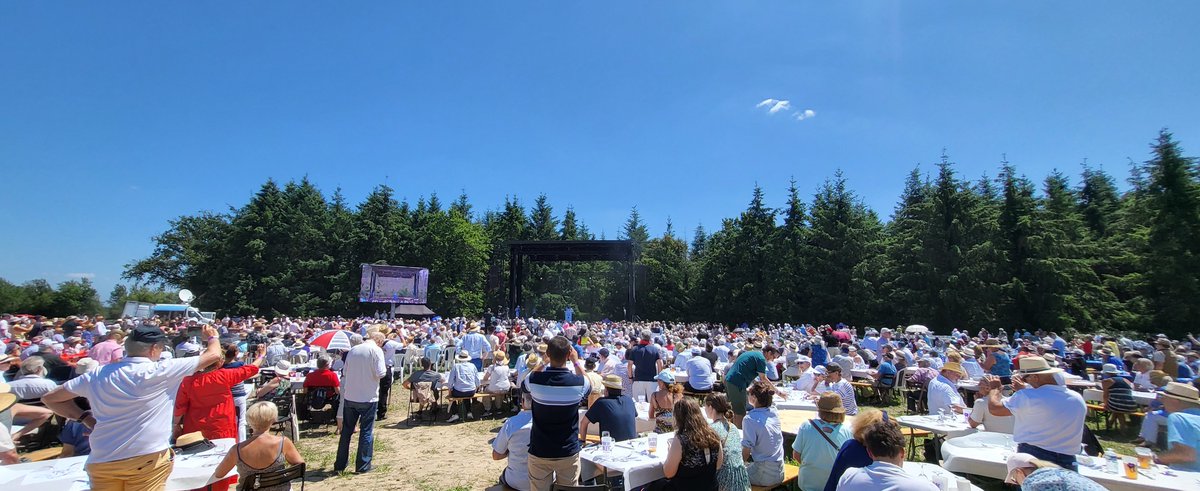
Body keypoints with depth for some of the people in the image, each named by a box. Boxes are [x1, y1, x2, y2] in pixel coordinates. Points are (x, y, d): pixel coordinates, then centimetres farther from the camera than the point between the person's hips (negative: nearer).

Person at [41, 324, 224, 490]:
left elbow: (50, 398, 17)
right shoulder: (160, 371, -11)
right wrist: (212, 337, 16)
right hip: (146, 460, -5)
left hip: (101, 461, 5)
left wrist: (85, 417, 15)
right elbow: (213, 355, -4)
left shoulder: (98, 374, 3)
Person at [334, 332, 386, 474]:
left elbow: (344, 373, 12)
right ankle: (363, 466, 11)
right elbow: (380, 373, -17)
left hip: (349, 397, 5)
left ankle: (339, 465, 24)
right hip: (367, 398, -5)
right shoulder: (376, 350, -10)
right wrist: (385, 368, 4)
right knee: (366, 431, 6)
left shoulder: (353, 350, 7)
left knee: (346, 430, 16)